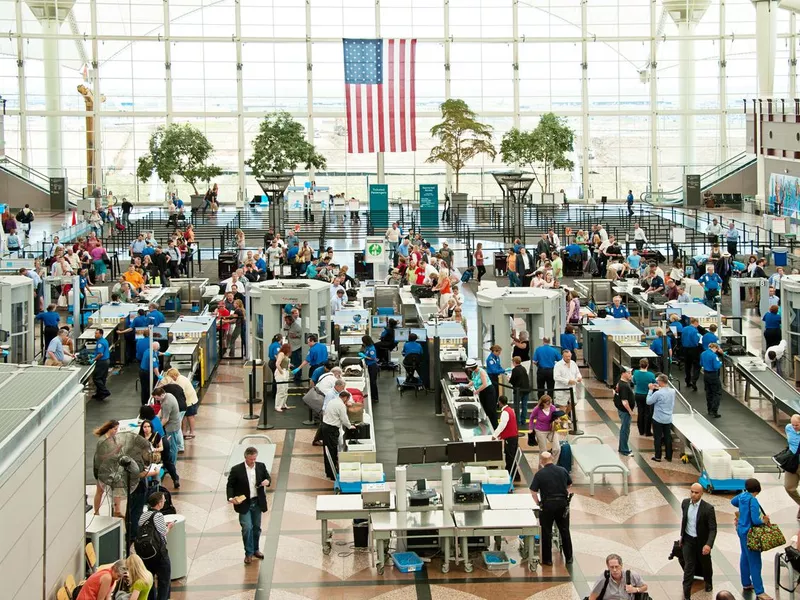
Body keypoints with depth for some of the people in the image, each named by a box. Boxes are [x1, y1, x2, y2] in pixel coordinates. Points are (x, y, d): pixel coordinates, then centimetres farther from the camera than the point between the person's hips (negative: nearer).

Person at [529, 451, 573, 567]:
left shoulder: (540, 474, -10)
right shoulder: (563, 470, 1)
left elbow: (533, 491, -12)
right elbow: (569, 484, 16)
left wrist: (538, 503, 1)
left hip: (547, 505, -3)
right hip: (563, 504, 3)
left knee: (546, 532, 8)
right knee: (565, 531, 15)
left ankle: (547, 559, 12)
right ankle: (568, 558, 22)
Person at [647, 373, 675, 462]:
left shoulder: (658, 393, -23)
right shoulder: (672, 391, -5)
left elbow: (648, 401, -13)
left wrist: (651, 390, -5)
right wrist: (659, 389, 12)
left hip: (658, 419, -5)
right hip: (668, 419, 5)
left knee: (658, 438, 8)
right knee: (668, 437, 14)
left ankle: (658, 457, 14)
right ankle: (669, 457, 20)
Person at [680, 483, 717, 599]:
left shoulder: (708, 508, -23)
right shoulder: (685, 503, -8)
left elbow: (713, 529, -22)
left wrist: (709, 544, -36)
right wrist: (682, 535, 17)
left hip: (702, 542, -2)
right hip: (688, 540, 2)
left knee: (706, 564, 21)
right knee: (688, 567, -3)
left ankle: (708, 582, 51)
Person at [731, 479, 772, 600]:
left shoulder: (742, 496, 0)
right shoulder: (752, 500, -24)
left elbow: (733, 501, 23)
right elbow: (756, 520, -27)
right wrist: (764, 521, -8)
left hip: (741, 530, 9)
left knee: (745, 557, 22)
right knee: (755, 562, -6)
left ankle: (746, 583, 36)